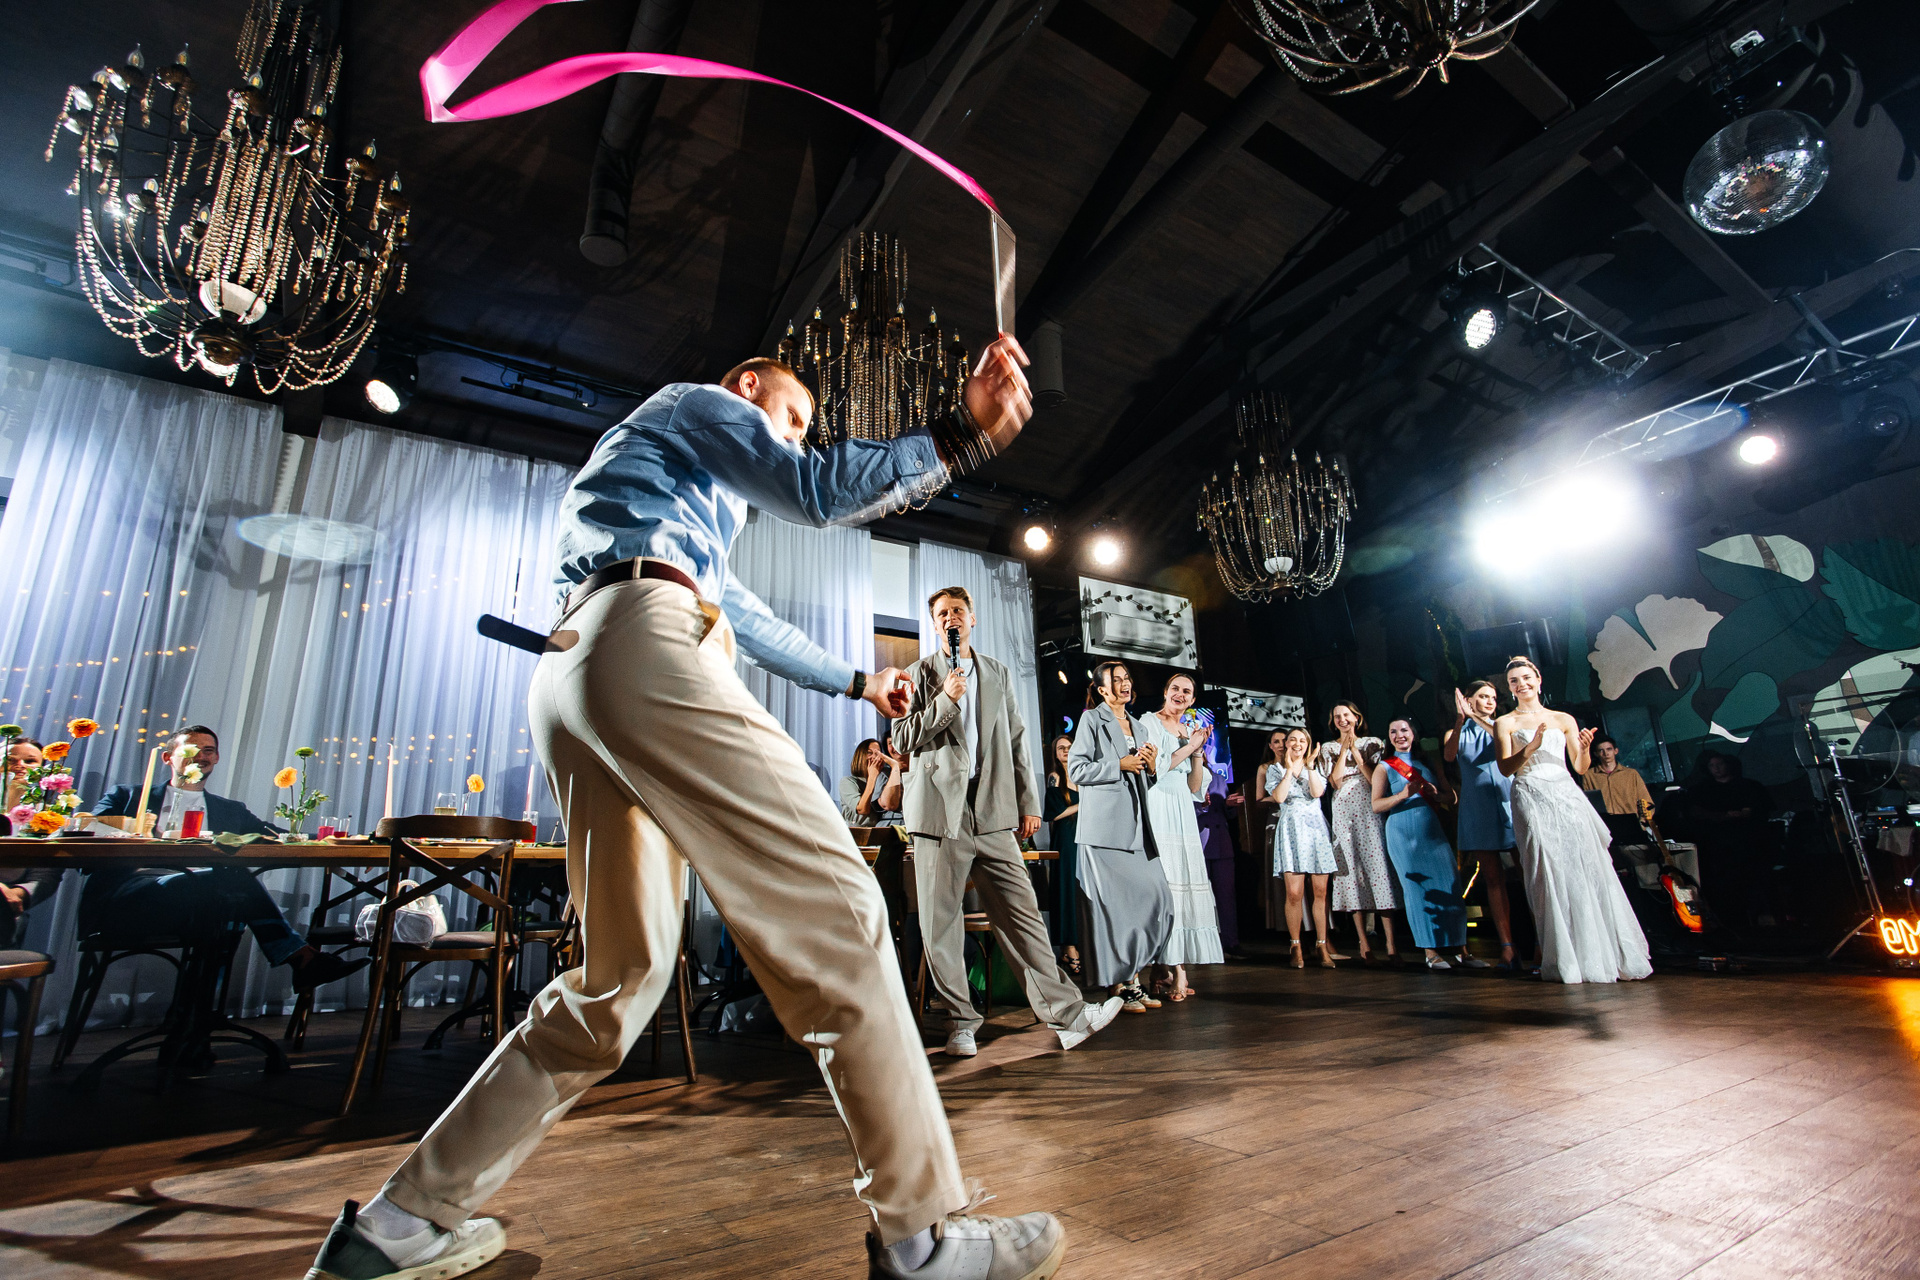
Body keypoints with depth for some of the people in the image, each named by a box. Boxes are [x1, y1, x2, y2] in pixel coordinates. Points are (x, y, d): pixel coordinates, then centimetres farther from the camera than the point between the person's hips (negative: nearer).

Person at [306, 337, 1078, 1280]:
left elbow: (748, 619, 44)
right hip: (641, 645, -10)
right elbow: (815, 490, -3)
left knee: (625, 971, 10)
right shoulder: (695, 402, 16)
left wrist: (856, 681, 49)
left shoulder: (695, 493, 42)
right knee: (831, 911, -15)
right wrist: (959, 435, -4)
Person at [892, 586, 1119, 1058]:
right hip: (940, 810, -2)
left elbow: (1016, 742, 16)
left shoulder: (998, 673, 16)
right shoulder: (920, 674, 7)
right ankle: (960, 1023, 15)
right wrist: (945, 700, -12)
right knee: (941, 923, 2)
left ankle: (1066, 1014, 5)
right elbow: (903, 740, 0)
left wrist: (1029, 803, 10)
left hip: (993, 814, 2)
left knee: (1022, 913, 0)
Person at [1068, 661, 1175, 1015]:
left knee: (1152, 897, 1)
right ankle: (1118, 986, 4)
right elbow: (1076, 769, -7)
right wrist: (1119, 765, -11)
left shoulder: (1139, 727, 23)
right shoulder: (1091, 720, 2)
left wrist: (1150, 767, 6)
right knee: (1113, 904, -5)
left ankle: (1132, 979, 13)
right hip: (1105, 825, -7)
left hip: (1136, 826, 7)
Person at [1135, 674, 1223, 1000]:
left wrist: (1198, 750, 3)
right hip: (1158, 811, -7)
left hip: (1184, 814, 7)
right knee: (1164, 882, -11)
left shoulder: (1188, 731, 20)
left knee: (1185, 882, 0)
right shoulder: (1148, 723, 2)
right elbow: (1152, 768, -10)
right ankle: (1175, 972, -8)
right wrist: (1188, 747, -7)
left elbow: (1195, 787, 15)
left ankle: (1177, 967, 3)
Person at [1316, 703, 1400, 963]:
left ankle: (1390, 945, -9)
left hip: (1371, 813, -1)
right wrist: (1344, 749, -3)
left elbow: (1375, 779, -2)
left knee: (1379, 871, -9)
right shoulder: (1328, 748, 12)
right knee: (1352, 874, -2)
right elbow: (1335, 782, -2)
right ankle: (1364, 944, 3)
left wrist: (1356, 751, -5)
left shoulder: (1372, 744, 11)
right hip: (1345, 815, 1)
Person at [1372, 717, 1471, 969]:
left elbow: (1451, 797, 14)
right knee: (1418, 888, -5)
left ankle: (1459, 948, 5)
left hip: (1432, 830, 3)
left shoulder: (1428, 763, 15)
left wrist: (1435, 793, -7)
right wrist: (1403, 795, -19)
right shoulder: (1384, 767, 6)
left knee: (1448, 886, -3)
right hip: (1403, 833, -3)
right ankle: (1431, 951, 1)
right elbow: (1376, 805, -4)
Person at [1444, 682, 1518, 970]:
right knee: (1493, 878, -2)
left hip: (1508, 802, 0)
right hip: (1477, 809, 0)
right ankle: (1507, 946, -3)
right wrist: (1460, 721, -21)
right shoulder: (1457, 733, 14)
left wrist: (1477, 718, -18)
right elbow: (1449, 755, -8)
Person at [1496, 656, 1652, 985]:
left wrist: (1584, 747, -6)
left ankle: (1605, 955, 3)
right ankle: (1568, 960, -4)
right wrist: (1532, 746, -16)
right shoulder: (1505, 723, 7)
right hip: (1531, 797, -3)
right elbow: (1505, 768, -3)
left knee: (1588, 869, -5)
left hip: (1566, 795, 3)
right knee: (1550, 875, -8)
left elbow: (1580, 767, 14)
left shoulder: (1564, 720, 16)